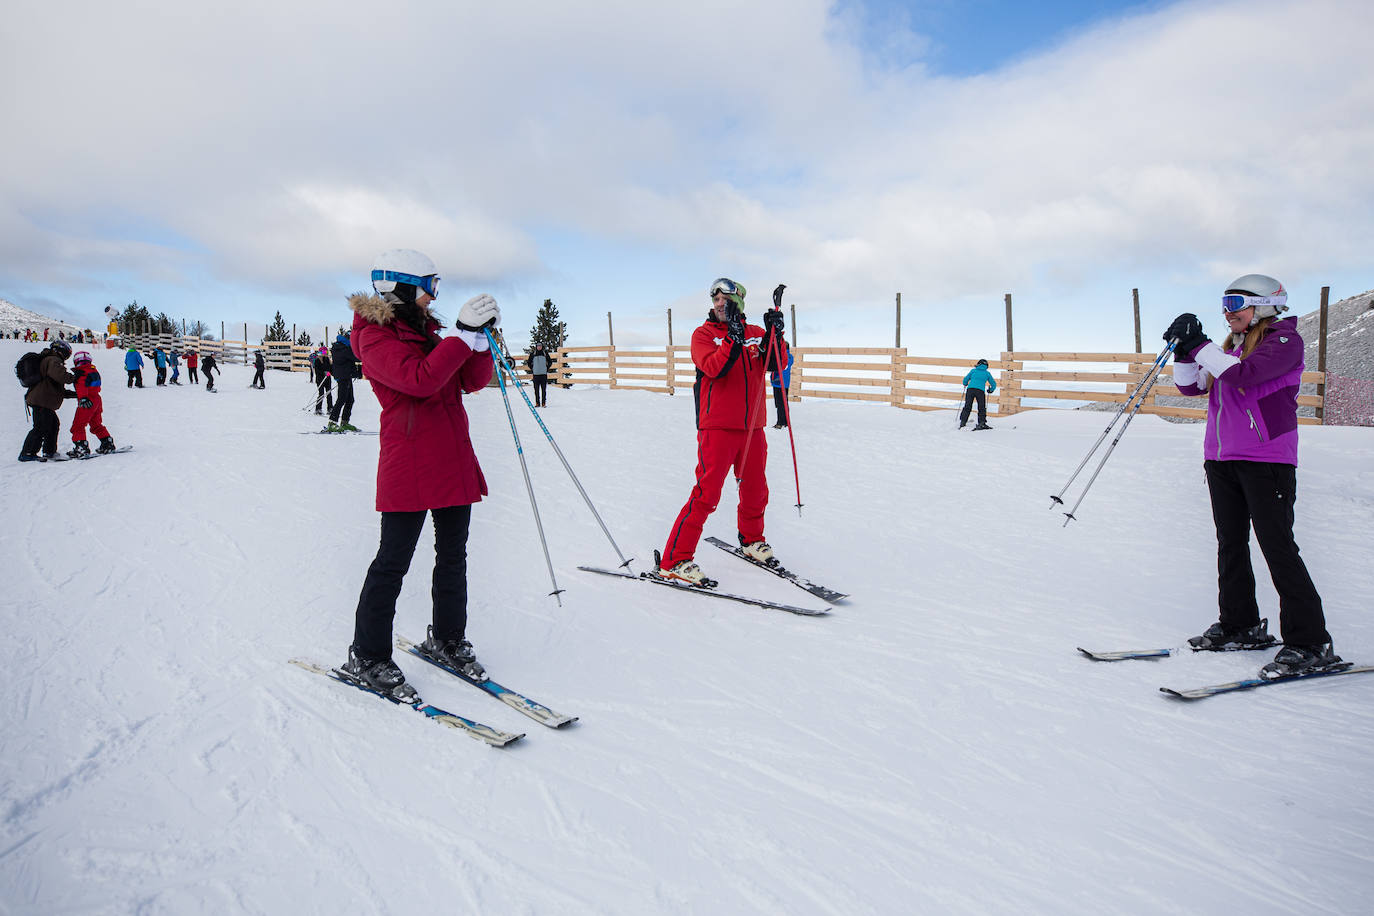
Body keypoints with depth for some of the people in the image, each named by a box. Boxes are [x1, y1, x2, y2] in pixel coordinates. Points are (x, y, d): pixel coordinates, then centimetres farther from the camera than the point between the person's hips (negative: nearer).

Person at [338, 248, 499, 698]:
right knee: (393, 562, -1)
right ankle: (366, 657, 14)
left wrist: (480, 338, -5)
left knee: (453, 555, 14)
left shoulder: (426, 332, 17)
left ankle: (447, 639, 30)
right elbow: (419, 379, -25)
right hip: (409, 468, -8)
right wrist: (465, 334, -24)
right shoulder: (376, 337, -8)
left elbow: (473, 380, 10)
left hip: (454, 463, 8)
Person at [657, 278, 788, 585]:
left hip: (752, 427, 5)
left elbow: (778, 363, 0)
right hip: (717, 427, -5)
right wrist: (734, 339, -25)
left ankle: (751, 539, 41)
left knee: (756, 490, 15)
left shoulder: (755, 333, 12)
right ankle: (673, 560, -5)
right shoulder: (704, 334, 1)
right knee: (707, 493, -11)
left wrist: (775, 334, -13)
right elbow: (713, 368, -16)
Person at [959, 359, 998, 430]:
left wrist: (965, 385, 41)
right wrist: (990, 390, 41)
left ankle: (963, 422, 0)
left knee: (967, 407, 7)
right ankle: (982, 423, -4)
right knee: (981, 408, 8)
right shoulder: (987, 373, 19)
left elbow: (965, 379, 20)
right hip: (980, 391, -1)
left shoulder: (973, 370, 18)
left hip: (970, 389, 1)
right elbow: (993, 384, 23)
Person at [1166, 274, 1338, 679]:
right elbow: (1191, 385, 12)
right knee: (1231, 543, 11)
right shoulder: (1233, 346, 16)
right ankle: (1241, 626, 23)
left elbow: (1243, 375, -22)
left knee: (1277, 546, -9)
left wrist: (1200, 345, -18)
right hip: (1221, 459, 8)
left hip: (1266, 459, -8)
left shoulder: (1285, 339, -5)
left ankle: (1310, 643, -2)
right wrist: (1184, 350, -2)